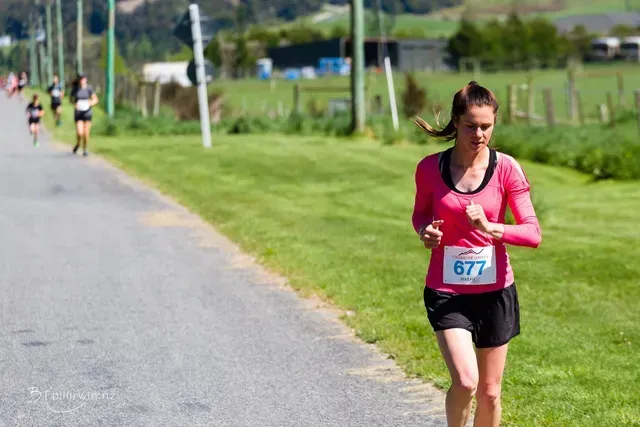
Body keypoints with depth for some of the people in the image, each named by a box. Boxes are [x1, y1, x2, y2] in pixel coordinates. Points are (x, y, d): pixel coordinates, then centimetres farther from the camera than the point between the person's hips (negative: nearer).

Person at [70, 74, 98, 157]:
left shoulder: (89, 88, -4)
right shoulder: (75, 89, -2)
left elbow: (95, 100, 1)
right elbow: (71, 99, 12)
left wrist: (89, 103, -18)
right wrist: (74, 104, -9)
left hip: (87, 113, 0)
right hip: (78, 113, 0)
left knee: (86, 133, 0)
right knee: (79, 133, -12)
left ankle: (85, 149, 21)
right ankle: (78, 144, 21)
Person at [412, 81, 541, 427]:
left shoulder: (506, 168, -7)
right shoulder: (430, 168, -5)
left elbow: (533, 233, -9)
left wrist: (490, 228, -25)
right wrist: (426, 231, -11)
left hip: (495, 291, 1)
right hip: (446, 292, -1)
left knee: (490, 392, 10)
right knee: (465, 381, -19)